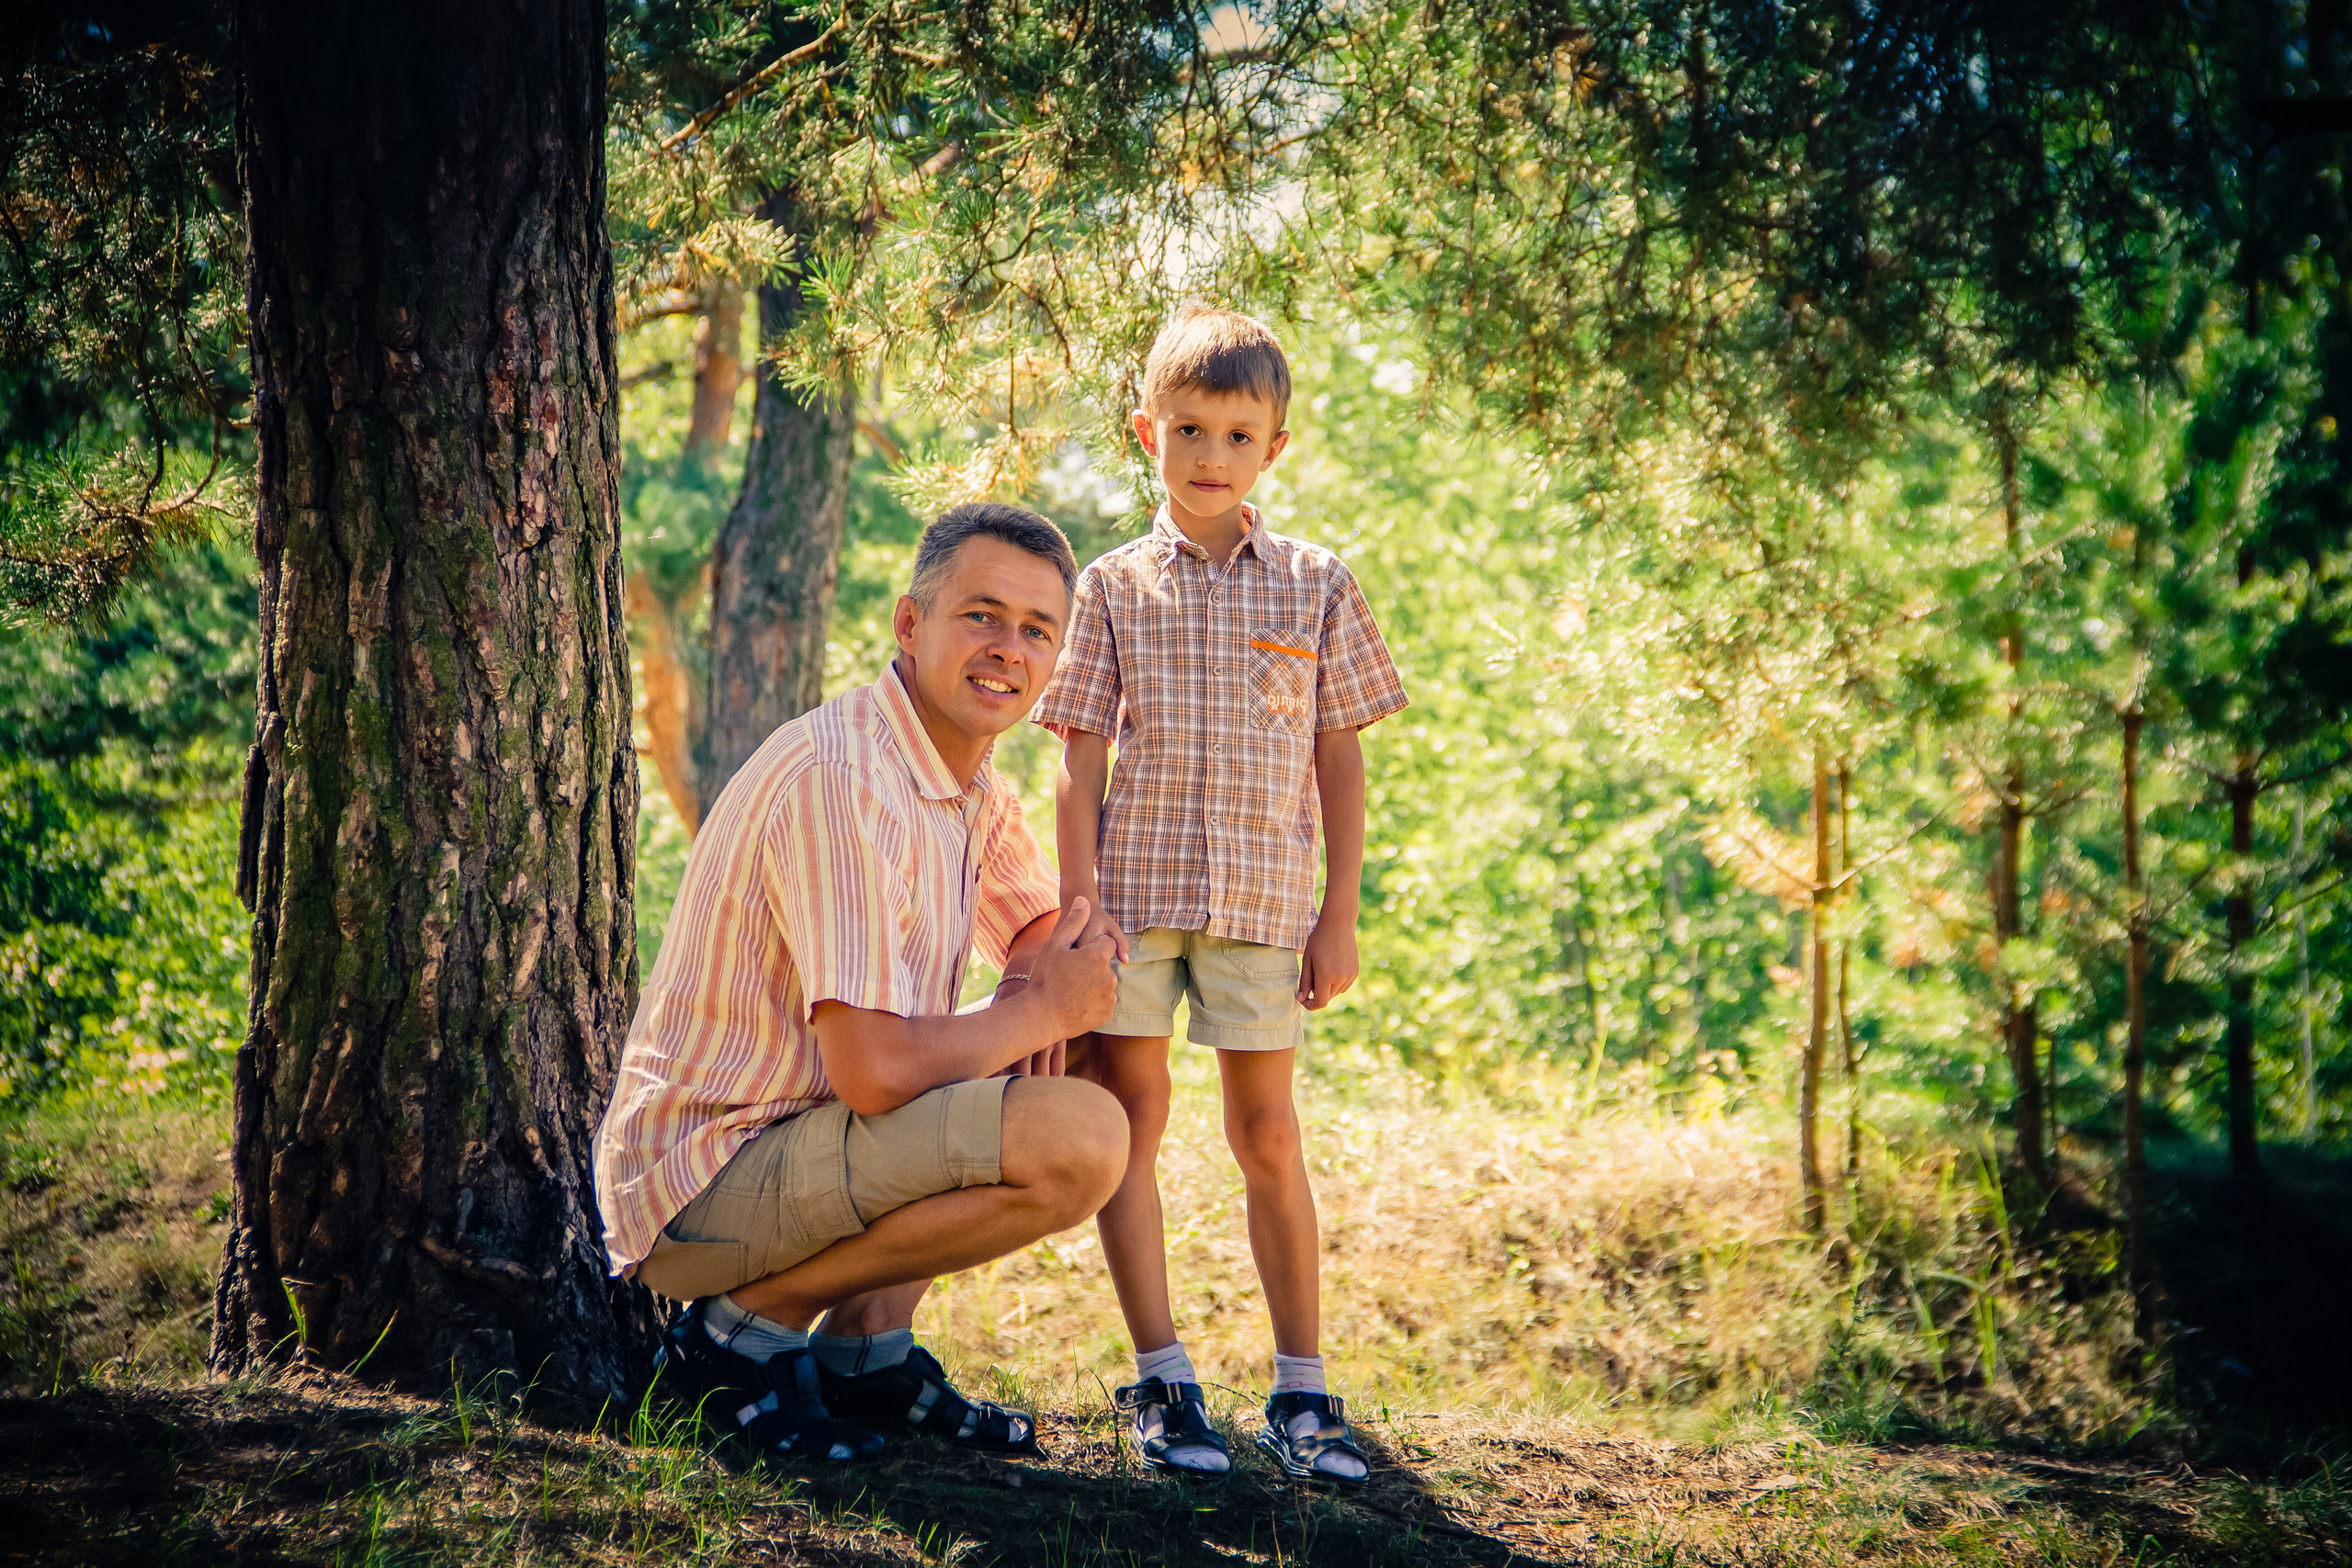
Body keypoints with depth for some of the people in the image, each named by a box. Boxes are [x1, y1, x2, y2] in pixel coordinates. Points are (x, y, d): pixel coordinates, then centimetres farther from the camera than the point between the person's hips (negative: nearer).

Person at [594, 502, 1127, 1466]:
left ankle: (865, 1345, 10)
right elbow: (873, 1070, -28)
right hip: (702, 1186, -10)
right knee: (1080, 1138, -23)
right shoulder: (840, 780, -22)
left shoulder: (972, 787, 9)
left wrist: (1044, 1003, 0)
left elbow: (1043, 932, 25)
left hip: (790, 1139, 10)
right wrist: (1042, 1010, -11)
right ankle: (749, 1325, -8)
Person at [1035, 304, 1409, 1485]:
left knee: (1266, 1135, 5)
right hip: (1133, 892, 0)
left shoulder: (1315, 587, 6)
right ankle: (1161, 1378, 11)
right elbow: (1080, 761, 2)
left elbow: (1339, 761, 6)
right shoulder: (1113, 589, 5)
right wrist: (1080, 905, -7)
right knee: (1128, 1125, 1)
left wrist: (1341, 913, 1)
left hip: (1262, 900, 0)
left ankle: (1301, 1387, 13)